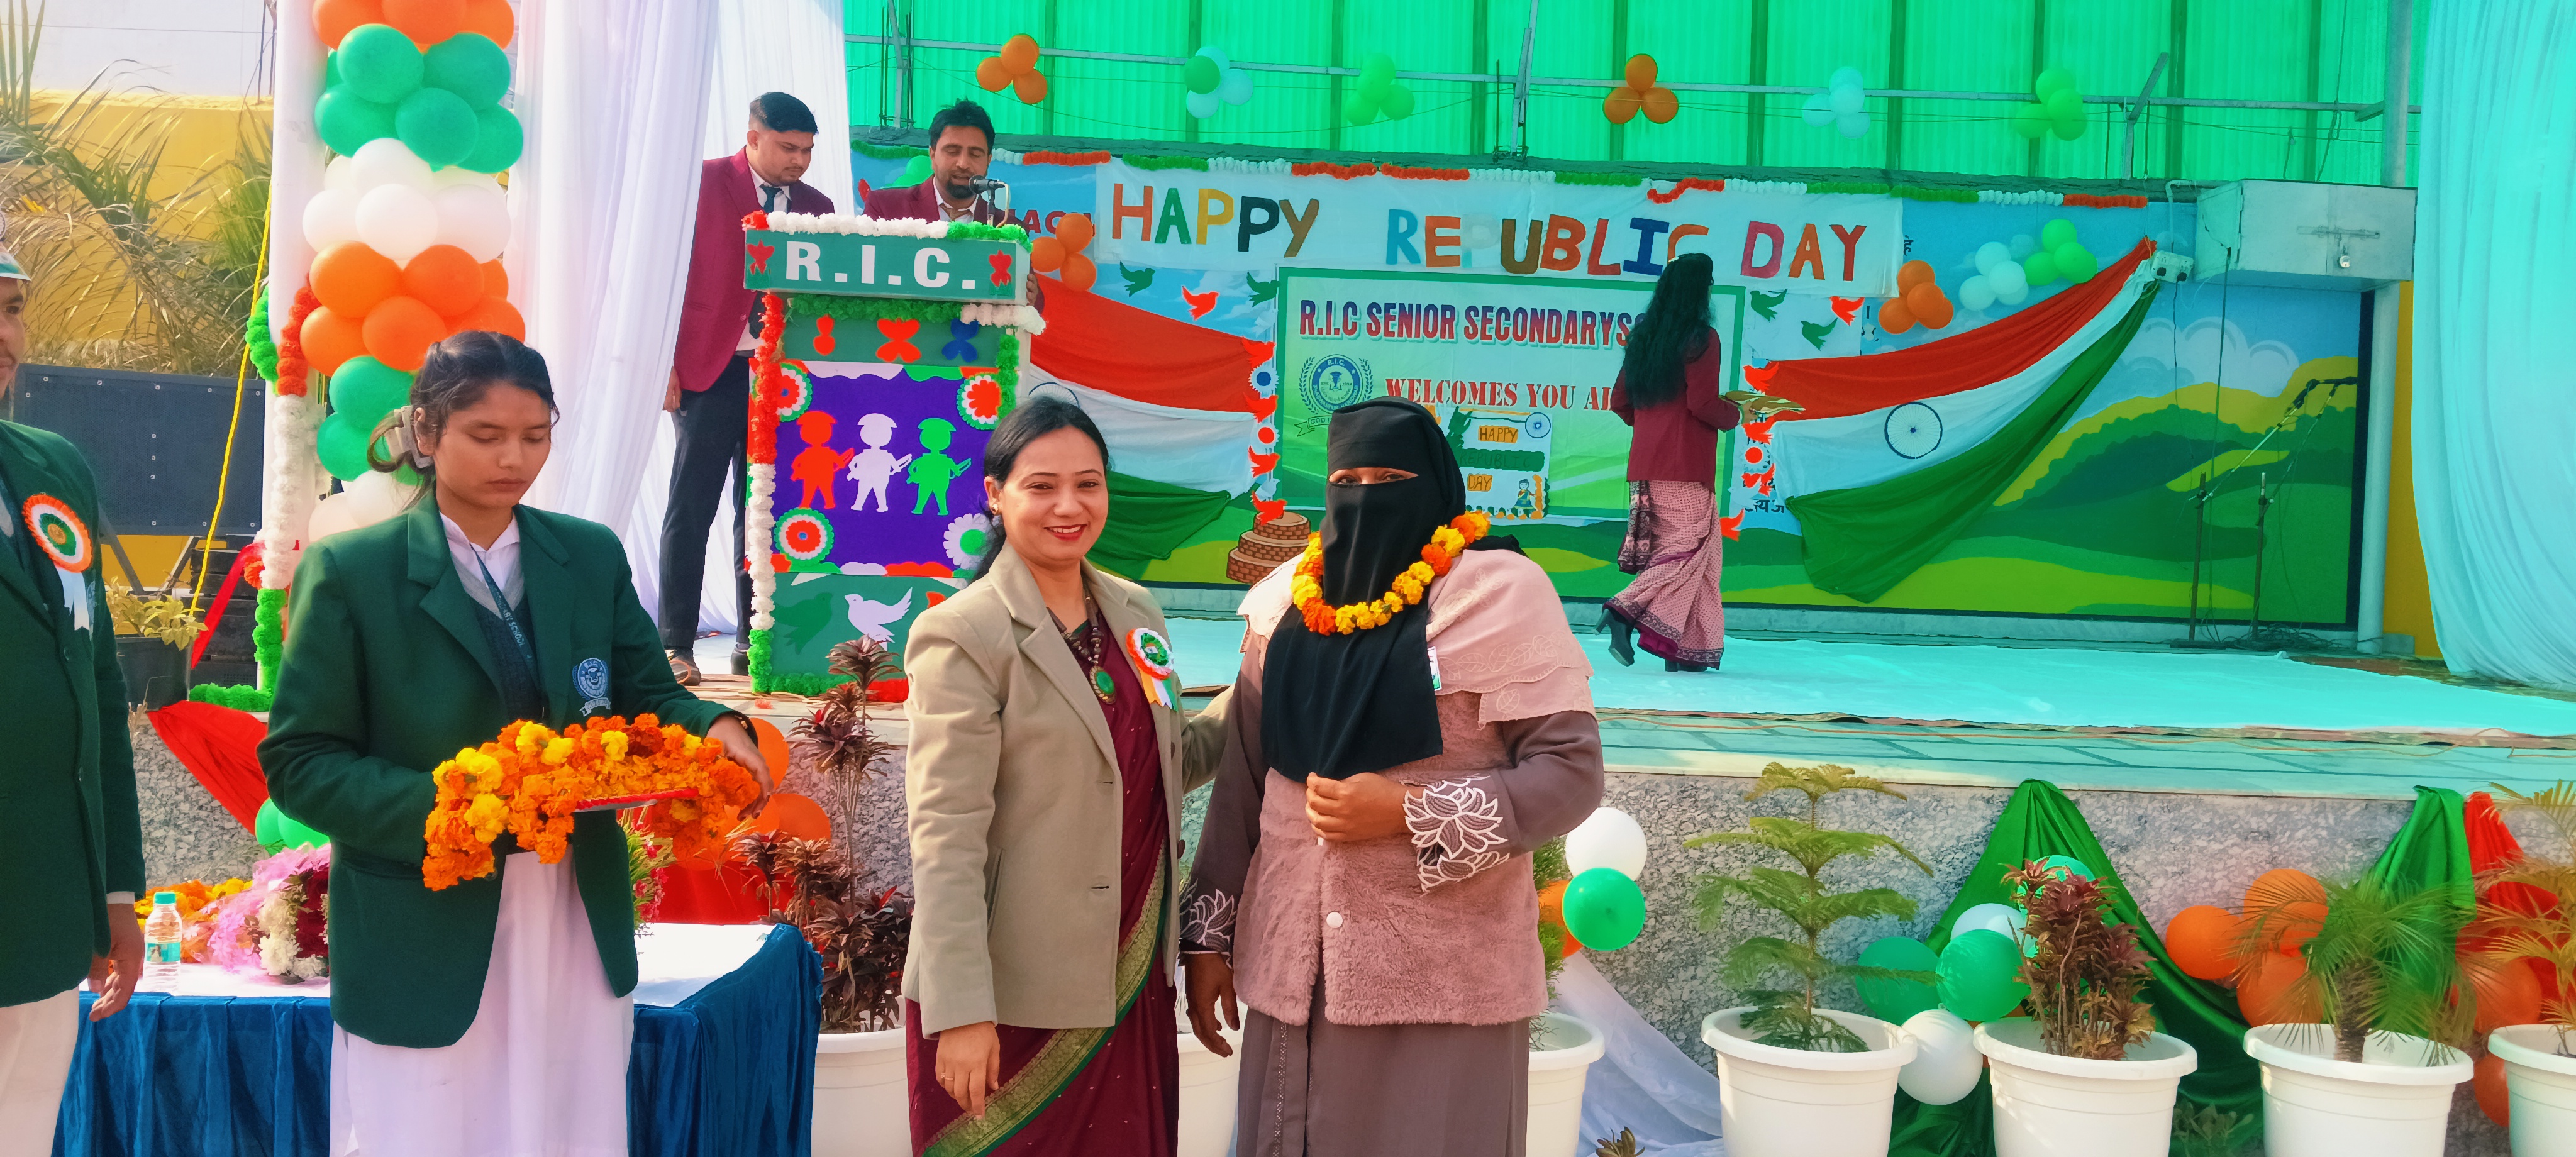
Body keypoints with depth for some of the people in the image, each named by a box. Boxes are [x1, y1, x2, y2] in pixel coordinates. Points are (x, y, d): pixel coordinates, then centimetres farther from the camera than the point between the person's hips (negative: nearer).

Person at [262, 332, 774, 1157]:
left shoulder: (592, 557, 6)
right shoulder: (350, 572, -6)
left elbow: (643, 698, 8)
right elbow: (299, 761, -7)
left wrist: (711, 729, -15)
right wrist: (435, 805, -23)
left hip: (579, 930, 4)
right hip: (425, 942, -4)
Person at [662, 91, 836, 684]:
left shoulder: (816, 206, 13)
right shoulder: (703, 181, 1)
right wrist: (663, 362, -9)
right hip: (710, 369, -4)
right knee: (691, 508, -3)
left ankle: (754, 646, 11)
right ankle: (676, 646, 2)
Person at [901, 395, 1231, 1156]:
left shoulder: (1135, 613, 9)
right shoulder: (963, 636, -12)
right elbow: (945, 837, -16)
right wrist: (961, 1010, -20)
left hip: (1131, 984, 6)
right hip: (1014, 1002, -6)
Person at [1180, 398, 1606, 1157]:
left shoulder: (1500, 596, -7)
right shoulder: (1288, 603, 7)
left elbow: (1571, 771, -10)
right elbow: (1243, 779, 10)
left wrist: (1409, 813, -18)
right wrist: (1209, 934, 9)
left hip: (1443, 977, -4)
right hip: (1296, 968, 4)